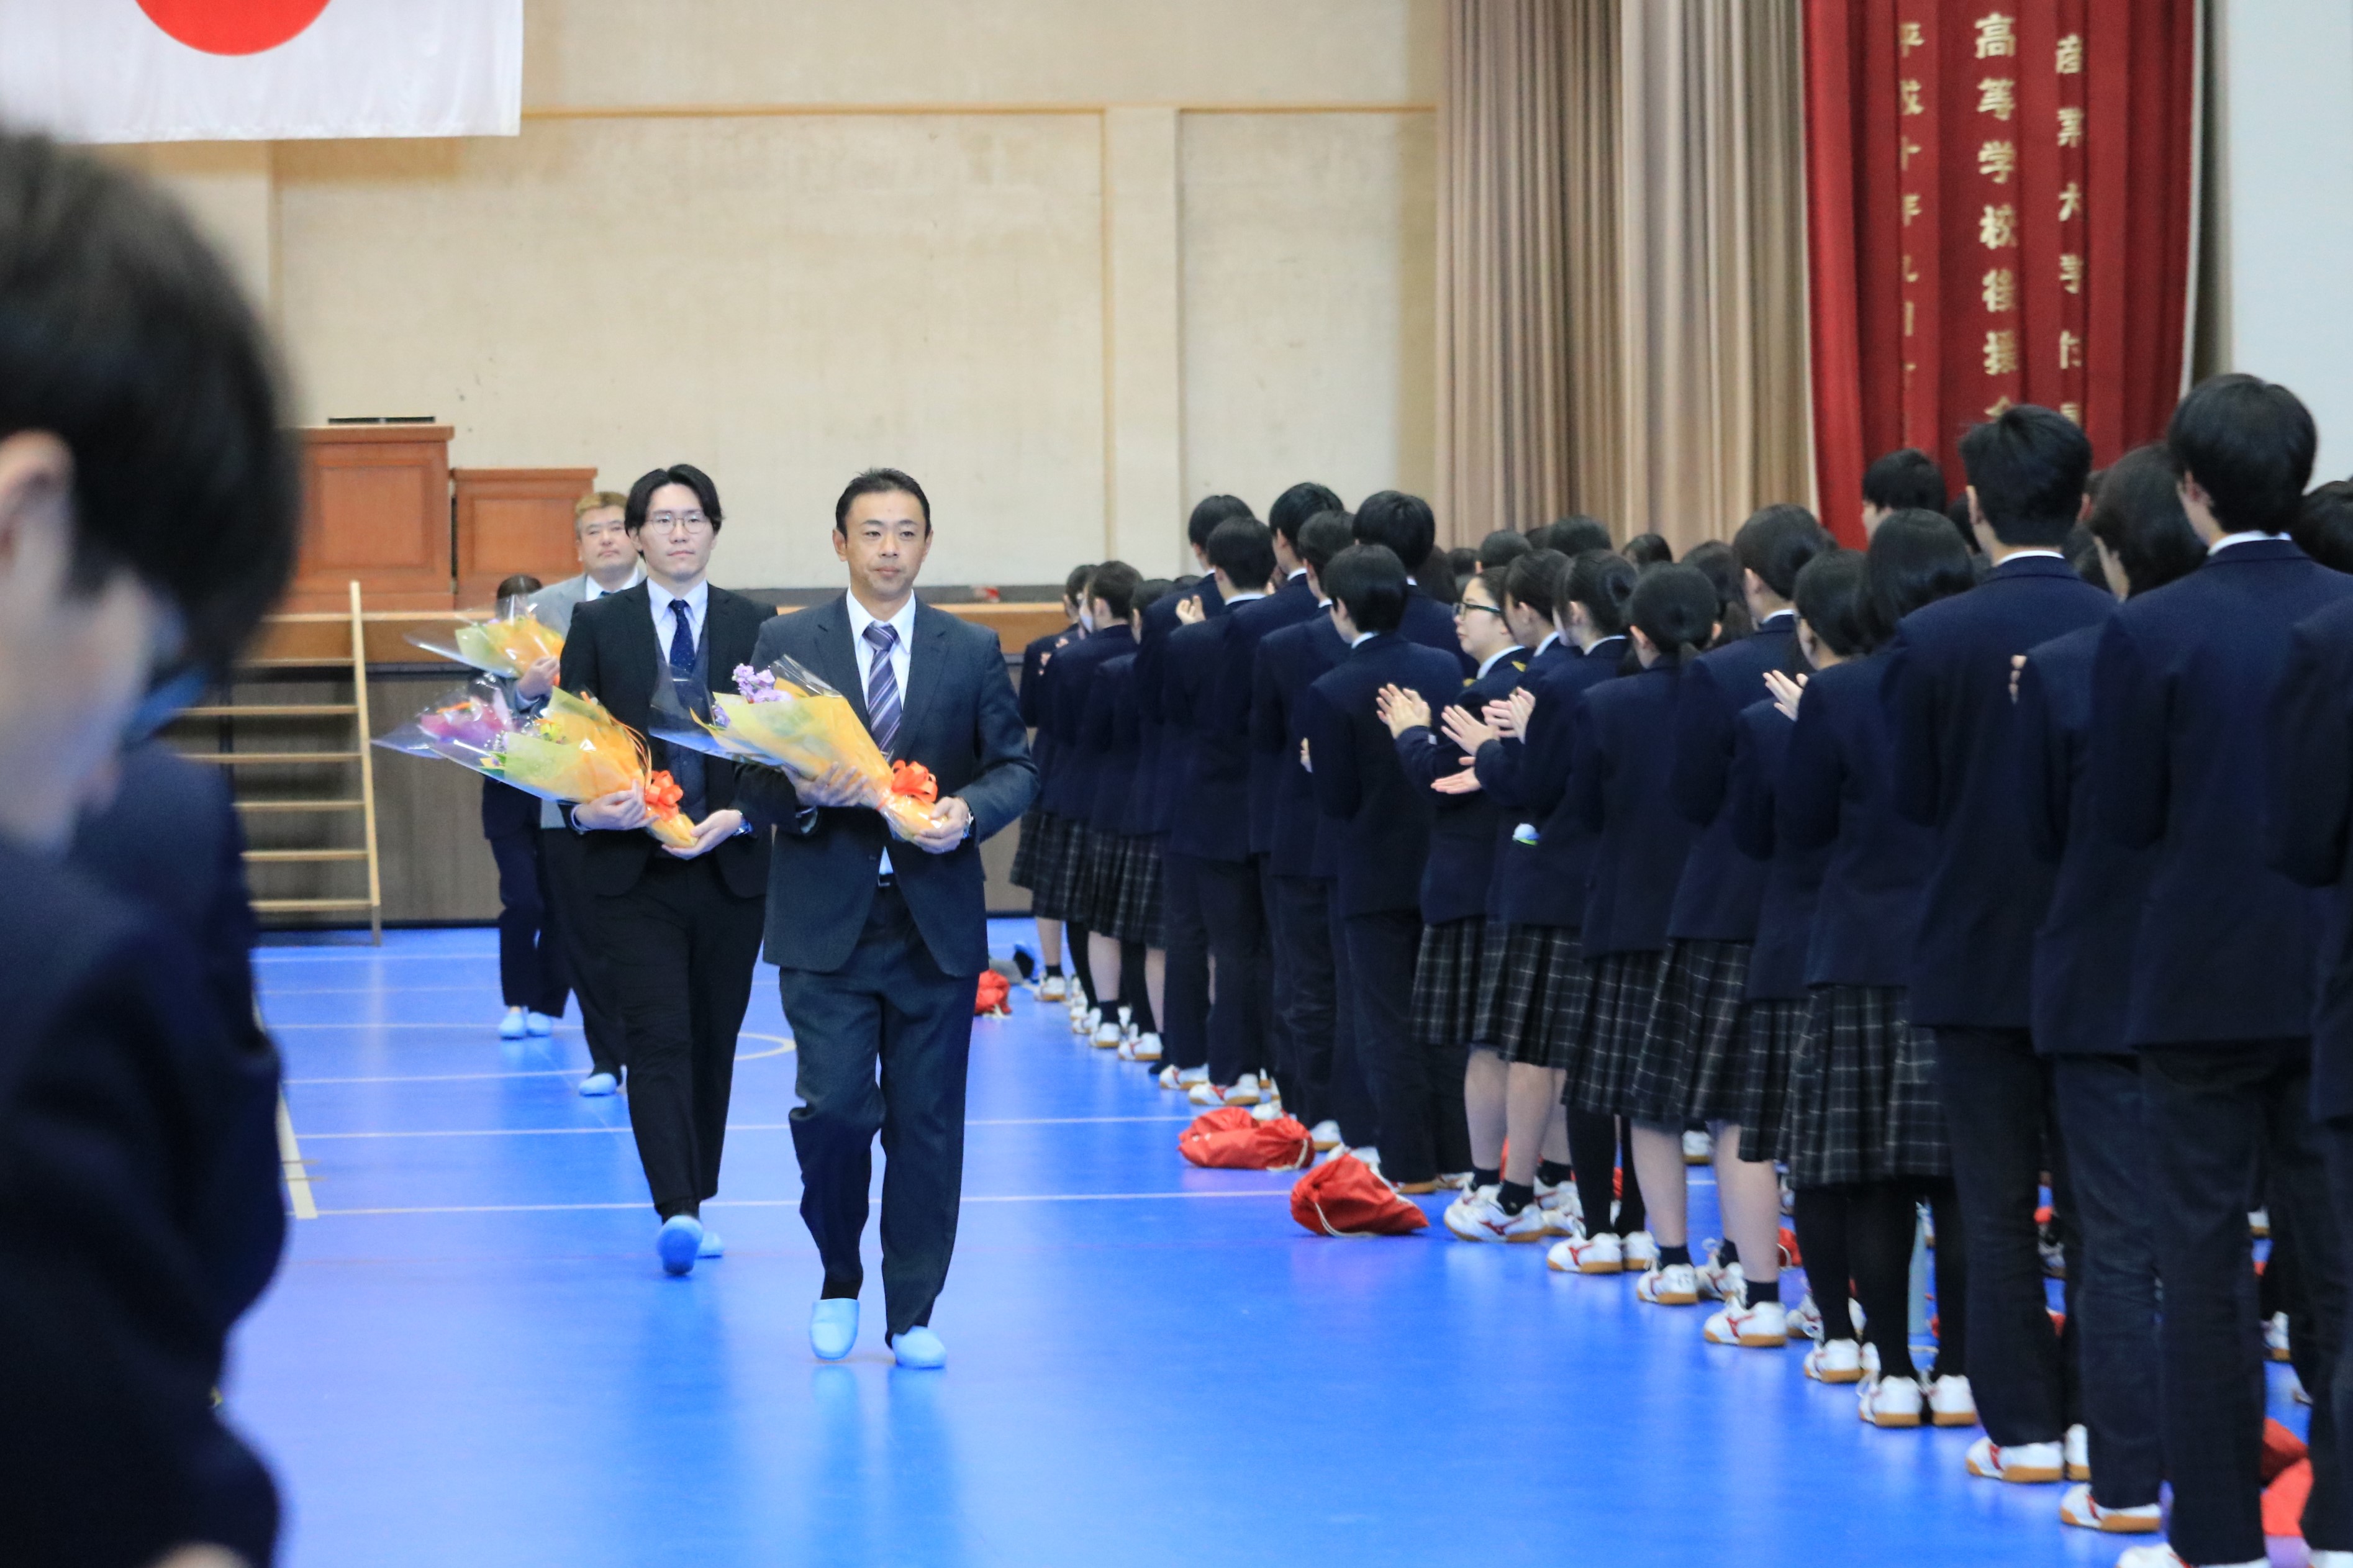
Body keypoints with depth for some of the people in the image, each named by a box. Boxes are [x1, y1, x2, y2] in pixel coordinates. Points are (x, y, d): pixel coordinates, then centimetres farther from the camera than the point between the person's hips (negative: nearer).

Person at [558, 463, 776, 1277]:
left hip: (731, 867, 2)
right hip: (633, 868, -2)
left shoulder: (755, 626, 6)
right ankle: (677, 1212, -19)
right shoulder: (597, 625, 3)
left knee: (714, 1041, 8)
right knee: (657, 1040, -12)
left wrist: (738, 818, -12)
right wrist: (587, 807, -18)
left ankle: (696, 1203, 19)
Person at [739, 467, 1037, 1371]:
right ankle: (840, 1278, 15)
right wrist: (802, 792, -18)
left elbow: (1017, 767, 7)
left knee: (927, 1121, 3)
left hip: (937, 922, 1)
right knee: (833, 1108, -10)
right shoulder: (785, 645, 4)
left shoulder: (973, 652, 7)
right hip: (827, 923, -1)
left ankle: (913, 1315, 12)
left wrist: (969, 810, -13)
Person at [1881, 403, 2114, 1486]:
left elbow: (1911, 800, -5)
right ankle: (2096, 1417, 11)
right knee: (2098, 1199, 10)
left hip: (1981, 950, -2)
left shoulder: (1932, 641, -12)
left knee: (1998, 1206, 5)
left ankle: (2023, 1428, 5)